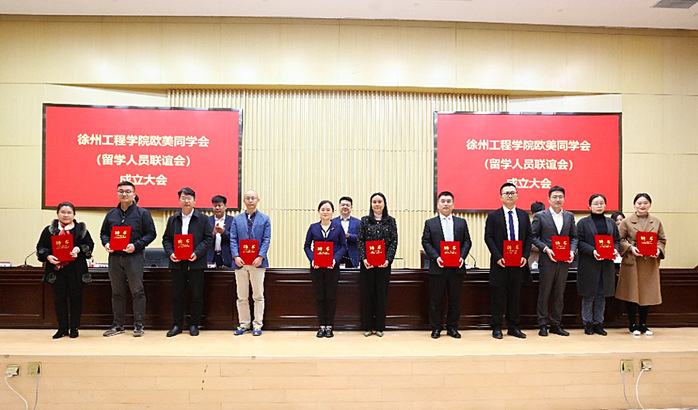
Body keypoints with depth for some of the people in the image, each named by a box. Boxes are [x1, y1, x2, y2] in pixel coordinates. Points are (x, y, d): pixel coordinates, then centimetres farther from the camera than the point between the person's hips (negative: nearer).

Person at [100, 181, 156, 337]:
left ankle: (139, 324, 6)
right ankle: (118, 324, 22)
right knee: (117, 292, 11)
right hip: (114, 257, 5)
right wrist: (106, 243, 0)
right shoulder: (111, 214, 14)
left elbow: (151, 234, -1)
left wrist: (135, 245, -14)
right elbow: (103, 233, 22)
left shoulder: (142, 213, 1)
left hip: (134, 257, -4)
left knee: (137, 291, -2)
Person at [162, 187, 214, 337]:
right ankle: (177, 325, 19)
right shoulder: (172, 219, 13)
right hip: (177, 263, 3)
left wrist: (197, 253, -14)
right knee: (177, 296, 7)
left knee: (196, 296, 4)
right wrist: (170, 253, -6)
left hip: (195, 263, -2)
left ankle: (194, 325, 16)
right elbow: (166, 239, 12)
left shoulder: (203, 219, 3)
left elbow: (208, 238, -2)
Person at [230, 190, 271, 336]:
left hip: (257, 262, -2)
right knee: (241, 297, 8)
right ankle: (244, 324, 20)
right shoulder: (237, 219, 12)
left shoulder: (265, 219, 7)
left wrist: (260, 257, -13)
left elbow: (266, 240, 0)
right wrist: (235, 256, -9)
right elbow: (233, 239, 5)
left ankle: (257, 325, 13)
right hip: (240, 262, 2)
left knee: (258, 296, 3)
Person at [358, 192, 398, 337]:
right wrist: (363, 258, -11)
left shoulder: (391, 221, 6)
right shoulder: (365, 220, 6)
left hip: (384, 263, 0)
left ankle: (379, 326, 16)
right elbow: (360, 241, 2)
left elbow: (394, 242, 1)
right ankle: (367, 326, 15)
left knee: (382, 294, 4)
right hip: (367, 263, 0)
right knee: (367, 293, 4)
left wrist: (388, 259, -11)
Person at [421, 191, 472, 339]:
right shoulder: (430, 223, 5)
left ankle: (452, 327, 22)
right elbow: (426, 242, -1)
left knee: (455, 299, 9)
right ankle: (436, 328, 17)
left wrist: (462, 256, -8)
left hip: (457, 267, 2)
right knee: (436, 300, 4)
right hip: (438, 267, -2)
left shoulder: (461, 222, 11)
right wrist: (436, 257, -14)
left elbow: (467, 241, 8)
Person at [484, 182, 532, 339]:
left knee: (515, 295, 10)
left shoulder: (523, 215, 10)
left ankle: (513, 327, 20)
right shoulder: (493, 215, 0)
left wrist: (525, 256, -3)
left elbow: (529, 236, 10)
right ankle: (496, 328, 11)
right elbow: (488, 237, -4)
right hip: (500, 262, -3)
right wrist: (498, 257, -14)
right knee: (498, 295, 2)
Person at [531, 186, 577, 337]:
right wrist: (546, 249, -13)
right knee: (544, 294, 2)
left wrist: (572, 251, -3)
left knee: (559, 295, 9)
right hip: (547, 261, -4)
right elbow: (533, 237, -2)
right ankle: (543, 325, 11)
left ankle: (556, 324, 19)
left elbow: (574, 236, 14)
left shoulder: (569, 216, 11)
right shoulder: (540, 216, -1)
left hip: (564, 261, 4)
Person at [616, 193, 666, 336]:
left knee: (647, 293, 7)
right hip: (631, 262, -3)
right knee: (631, 293, 1)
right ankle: (633, 325, 13)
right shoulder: (626, 222, 1)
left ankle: (643, 325, 21)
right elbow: (619, 239, 1)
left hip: (650, 263, 3)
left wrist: (659, 249, -6)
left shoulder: (657, 222, 9)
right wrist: (630, 248, -14)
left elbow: (662, 240, 12)